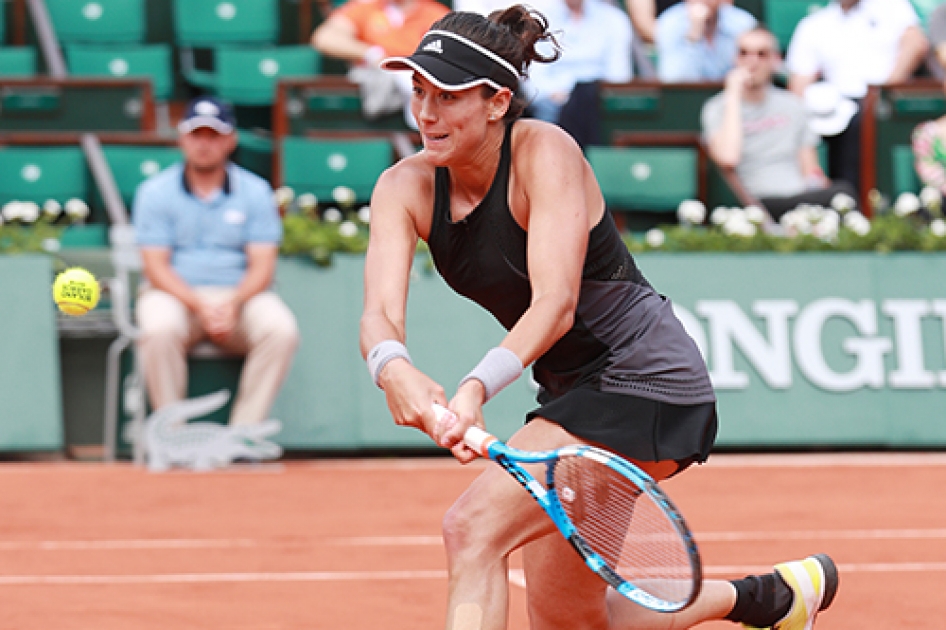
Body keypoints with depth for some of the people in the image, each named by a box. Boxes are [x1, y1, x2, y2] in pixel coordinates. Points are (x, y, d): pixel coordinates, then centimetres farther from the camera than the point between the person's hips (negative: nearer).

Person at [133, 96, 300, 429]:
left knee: (281, 329, -29)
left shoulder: (255, 191, 7)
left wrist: (233, 305, -21)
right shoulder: (155, 192, 3)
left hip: (240, 295, 2)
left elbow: (262, 267, -1)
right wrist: (200, 307, -21)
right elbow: (156, 266, -5)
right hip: (175, 294, -1)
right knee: (159, 329, -36)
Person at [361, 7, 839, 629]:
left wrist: (477, 387, -48)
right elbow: (381, 310, -19)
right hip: (571, 389, 8)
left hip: (645, 385, -8)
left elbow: (556, 304, -32)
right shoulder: (405, 188, -5)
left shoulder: (544, 152, -21)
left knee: (473, 527, -24)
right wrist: (393, 367, -43)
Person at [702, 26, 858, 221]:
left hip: (802, 197, 6)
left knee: (844, 190, -33)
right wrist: (733, 96, -7)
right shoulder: (717, 109, 6)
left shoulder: (792, 106, 21)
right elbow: (728, 159, -15)